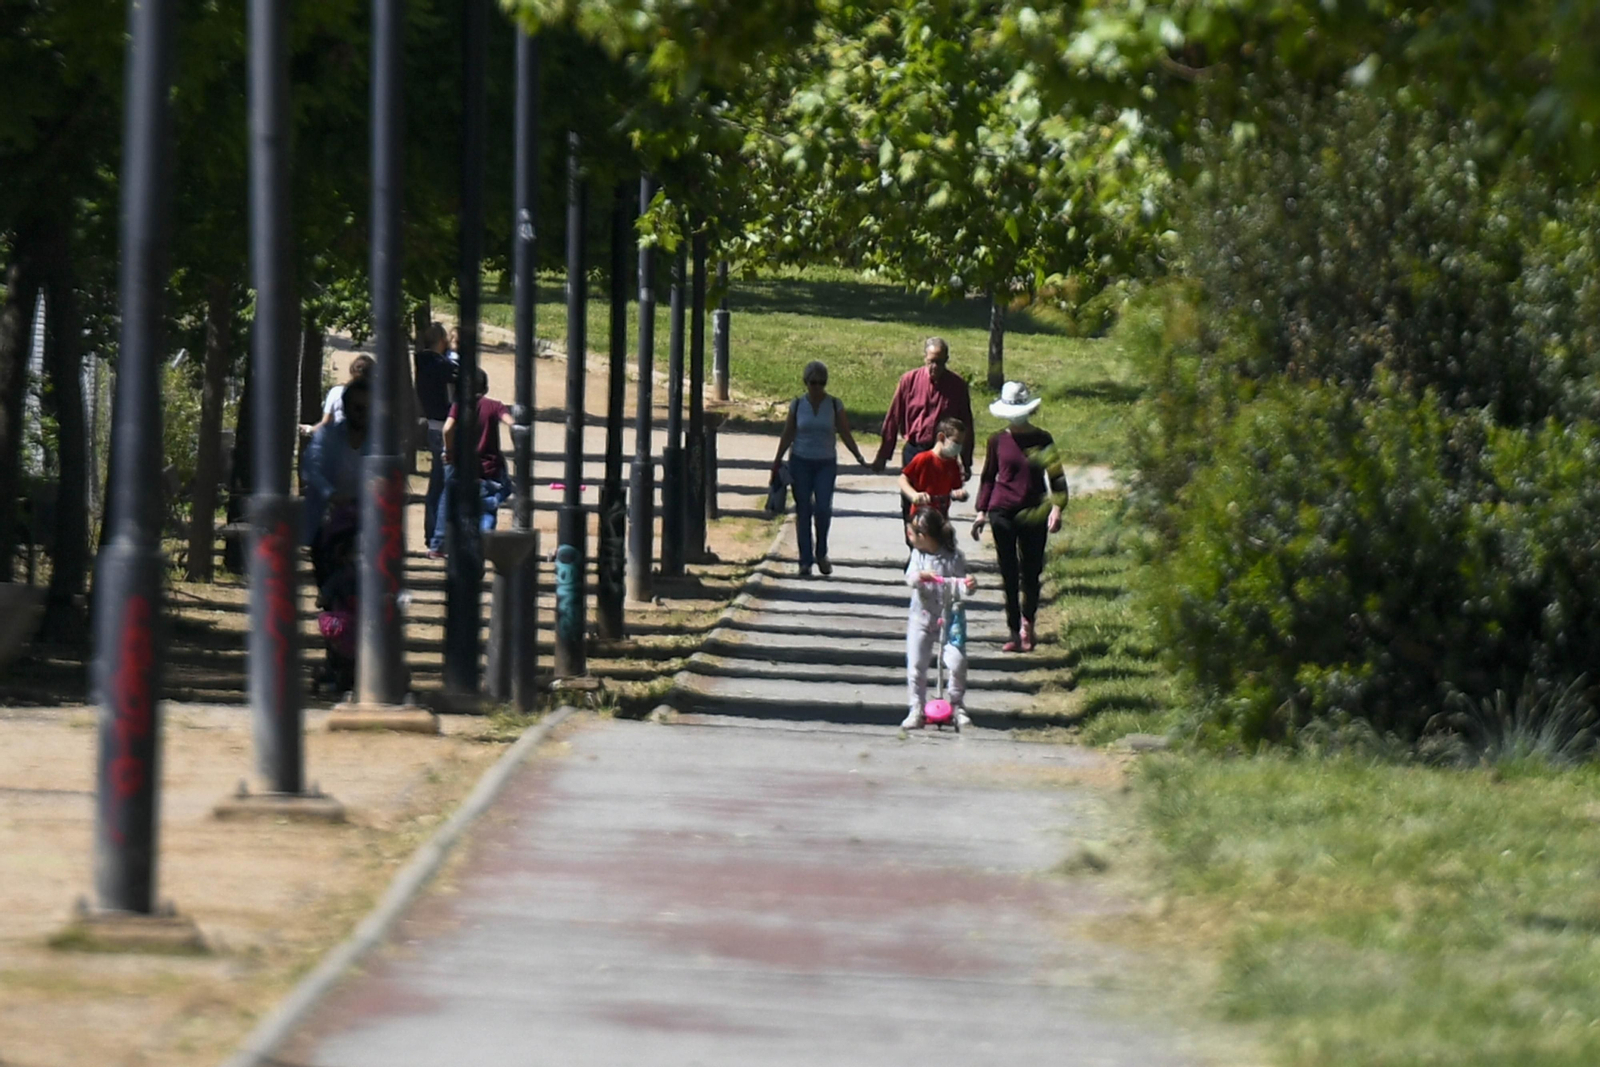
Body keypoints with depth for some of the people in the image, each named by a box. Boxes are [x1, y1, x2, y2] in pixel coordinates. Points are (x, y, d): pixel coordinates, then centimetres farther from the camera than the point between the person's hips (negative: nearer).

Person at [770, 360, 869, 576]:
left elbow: (845, 434, 4)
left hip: (826, 463, -1)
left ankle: (821, 554, 8)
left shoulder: (834, 405, 0)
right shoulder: (797, 405, 2)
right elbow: (787, 435, 8)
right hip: (801, 463, 1)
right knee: (803, 511, 0)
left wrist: (859, 457, -4)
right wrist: (777, 461, 7)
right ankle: (805, 560, 5)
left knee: (823, 508, -12)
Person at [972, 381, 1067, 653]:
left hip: (1033, 513, -1)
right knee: (1009, 575, 0)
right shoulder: (998, 441, 5)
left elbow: (1056, 475, 2)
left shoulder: (1042, 440, 2)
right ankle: (1015, 633, 4)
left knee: (1031, 573, 3)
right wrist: (982, 511, 7)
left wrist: (1056, 508, -11)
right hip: (1003, 513, 1)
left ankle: (1027, 623, 25)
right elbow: (988, 477, 12)